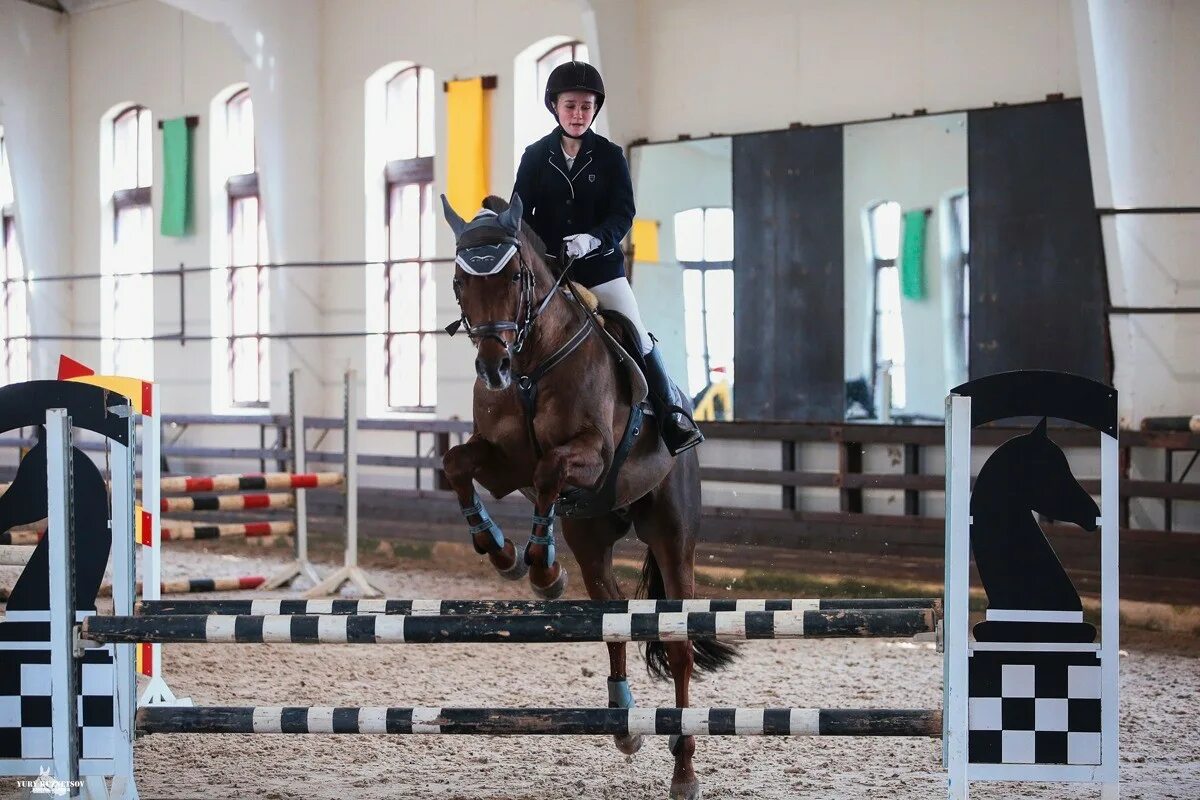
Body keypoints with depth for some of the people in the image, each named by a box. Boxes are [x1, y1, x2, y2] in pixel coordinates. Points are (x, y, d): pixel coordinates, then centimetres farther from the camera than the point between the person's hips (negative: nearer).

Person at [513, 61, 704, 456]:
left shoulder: (610, 156, -1)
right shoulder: (536, 156, 2)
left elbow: (623, 214, -8)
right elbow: (520, 214, 0)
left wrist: (595, 239, -27)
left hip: (601, 267, -1)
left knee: (640, 340, -4)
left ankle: (672, 417, 4)